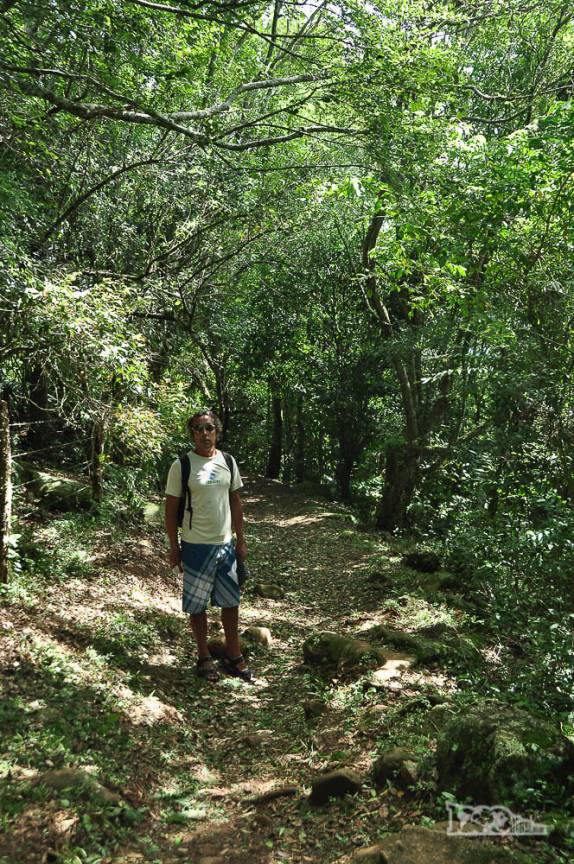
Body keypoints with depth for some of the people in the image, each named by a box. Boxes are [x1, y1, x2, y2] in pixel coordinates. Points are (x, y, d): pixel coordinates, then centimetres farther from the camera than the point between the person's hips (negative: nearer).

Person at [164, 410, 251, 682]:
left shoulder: (228, 461, 3)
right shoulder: (182, 465, -9)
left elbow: (235, 502, 10)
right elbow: (171, 508, -6)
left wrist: (241, 540, 8)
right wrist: (174, 548, -6)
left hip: (226, 545, 4)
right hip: (196, 547, -4)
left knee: (231, 602, 12)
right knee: (197, 605, 9)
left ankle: (233, 656, 27)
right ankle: (204, 657, 26)